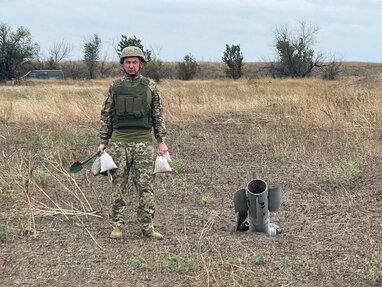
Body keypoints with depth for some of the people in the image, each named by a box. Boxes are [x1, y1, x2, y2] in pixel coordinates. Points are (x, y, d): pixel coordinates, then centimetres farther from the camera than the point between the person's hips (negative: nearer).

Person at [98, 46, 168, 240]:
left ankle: (147, 226, 6)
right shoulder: (115, 87, 7)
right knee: (118, 187, 3)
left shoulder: (150, 86, 5)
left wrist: (161, 141, 3)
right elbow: (106, 116, 10)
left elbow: (158, 115, 8)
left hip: (143, 143, -1)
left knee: (146, 187, -1)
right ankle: (117, 226, 11)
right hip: (119, 142, 1)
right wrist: (103, 141, 5)